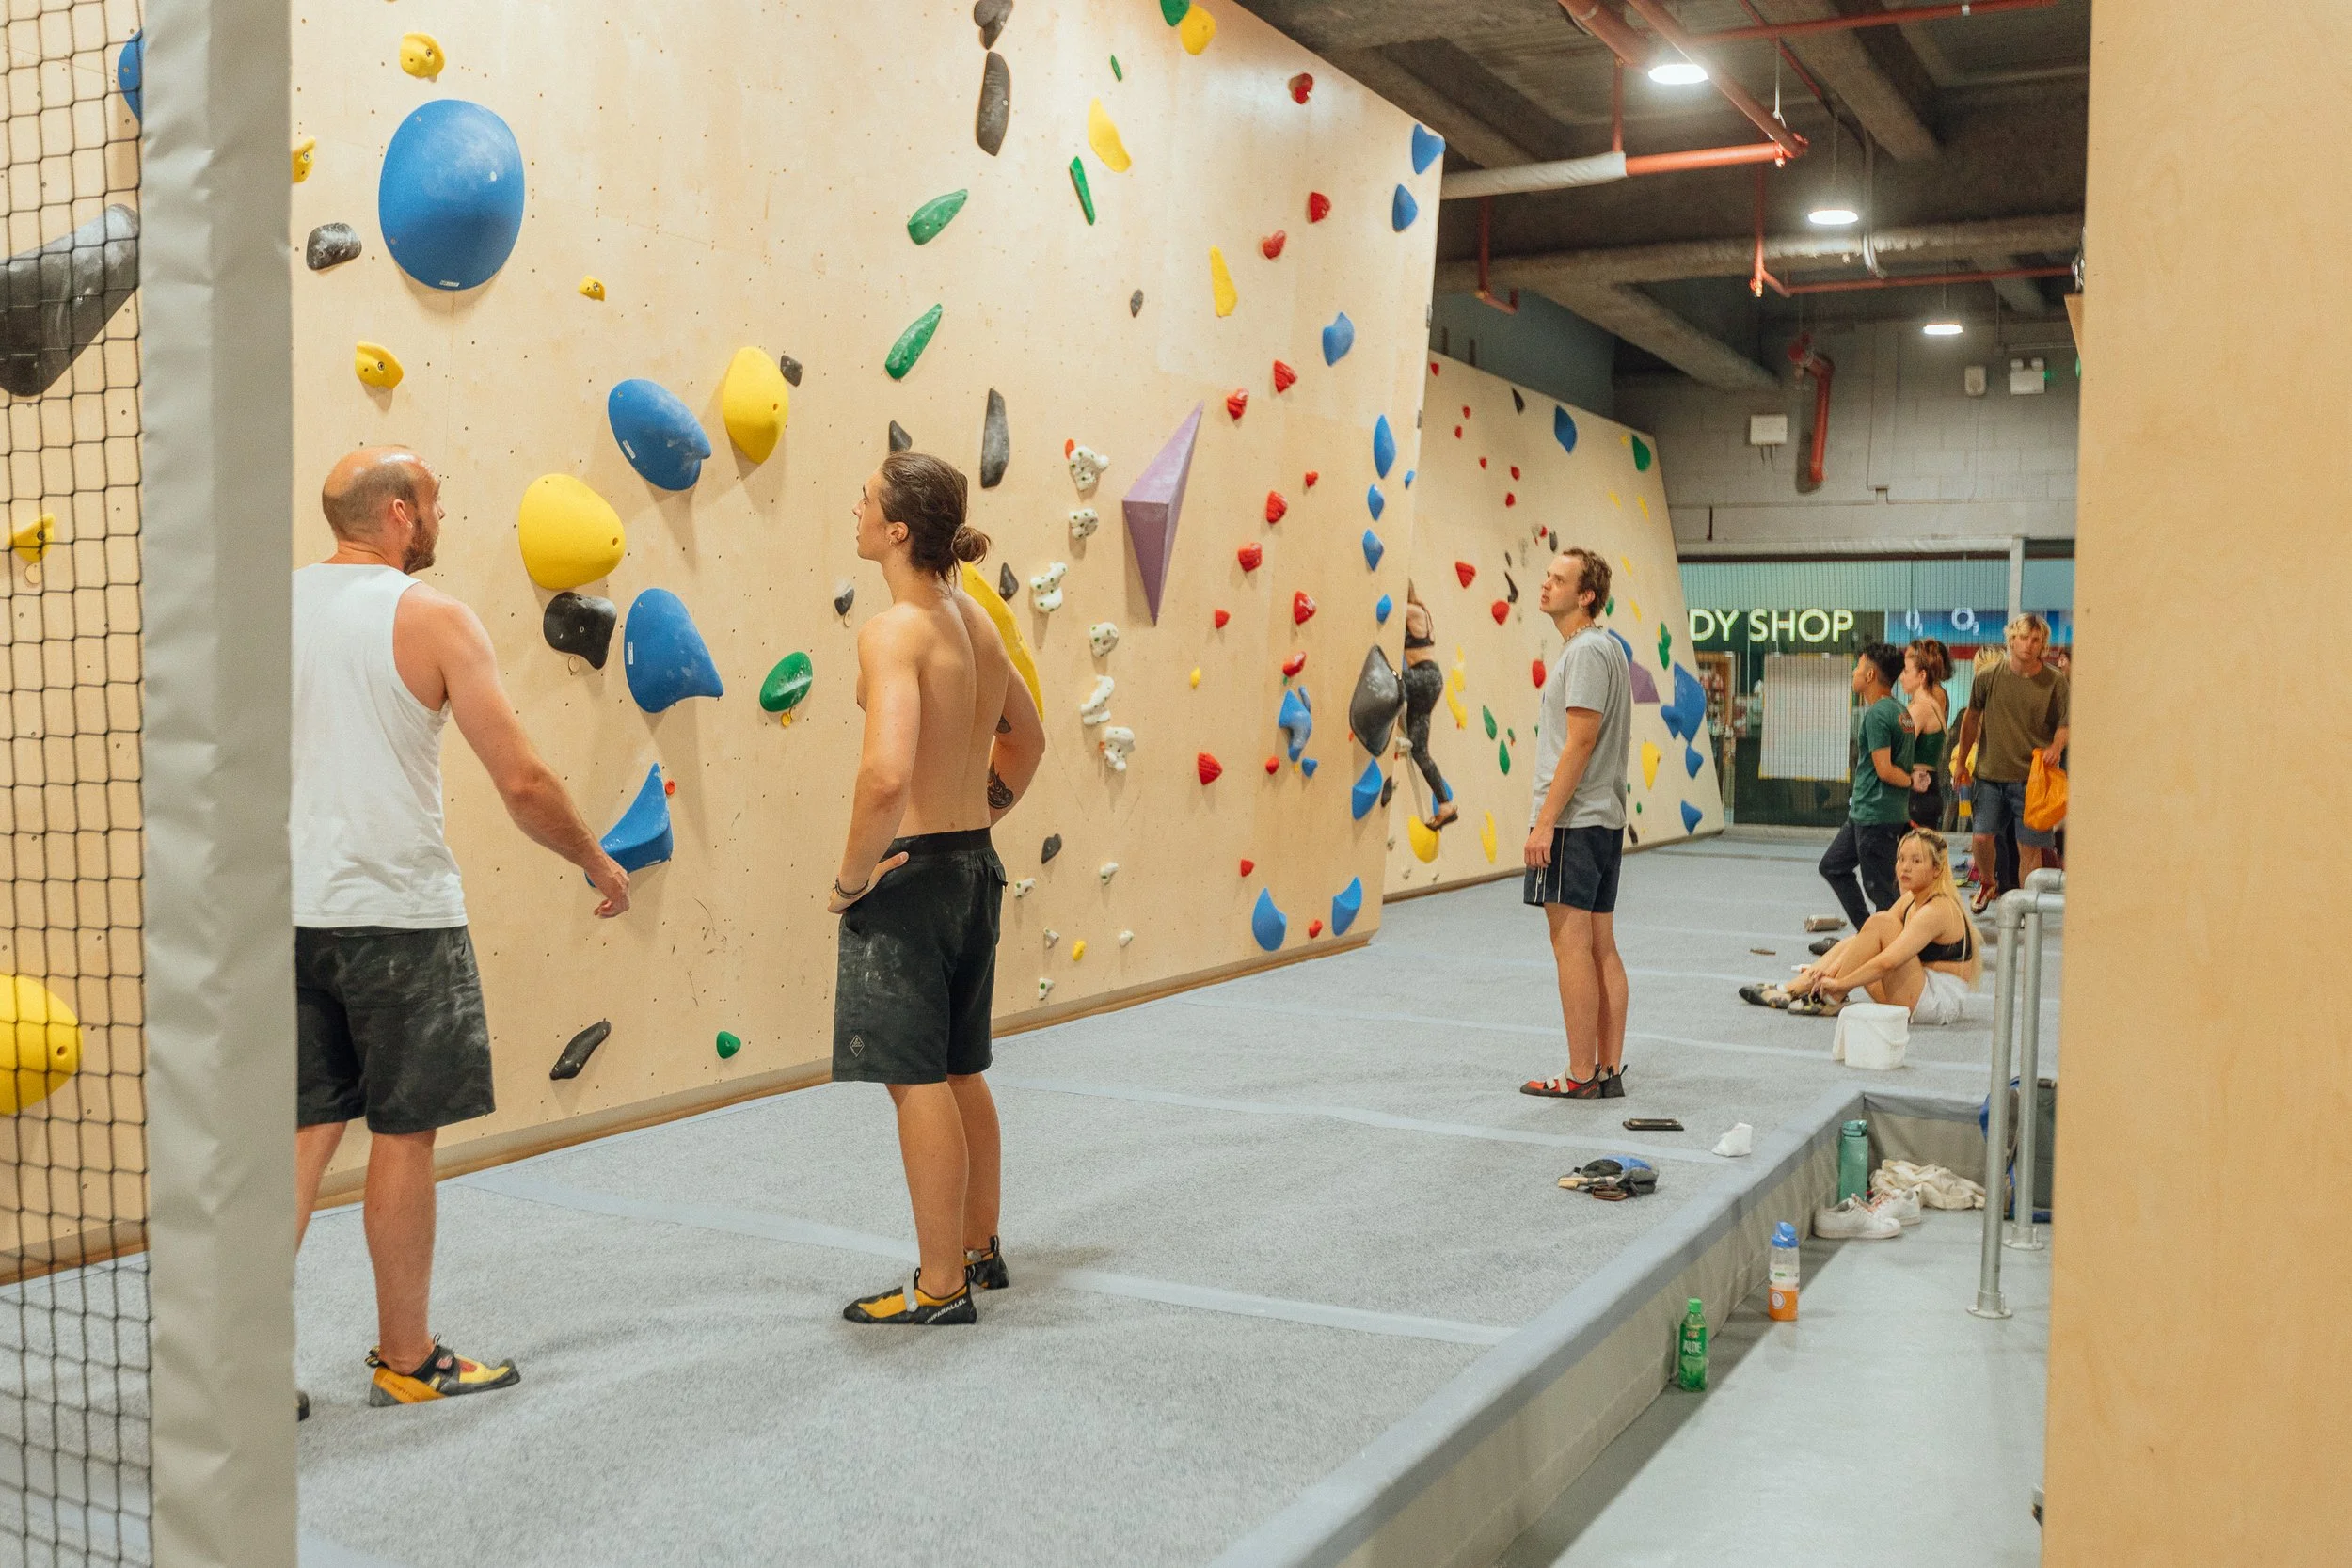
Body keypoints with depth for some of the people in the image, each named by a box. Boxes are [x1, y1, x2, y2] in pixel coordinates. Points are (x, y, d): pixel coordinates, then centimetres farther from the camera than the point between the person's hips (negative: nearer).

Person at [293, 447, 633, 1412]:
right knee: (403, 1134, 6)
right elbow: (522, 783, -11)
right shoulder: (433, 618, -9)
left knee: (308, 1129, 14)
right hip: (397, 911, -5)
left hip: (291, 910, 5)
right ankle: (406, 1359, 19)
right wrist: (597, 863, 4)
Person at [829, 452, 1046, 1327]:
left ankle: (941, 1287, 11)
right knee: (961, 1073, 19)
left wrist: (851, 876, -18)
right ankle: (980, 1251, 32)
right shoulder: (975, 621, 8)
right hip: (974, 867, 9)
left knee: (916, 1081, 1)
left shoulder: (894, 631, -18)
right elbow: (1026, 737, 23)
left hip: (910, 872, -9)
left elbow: (887, 774, -32)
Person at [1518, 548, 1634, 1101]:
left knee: (1572, 945, -7)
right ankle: (1609, 1071, 13)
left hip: (1573, 823, -10)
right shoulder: (1607, 648, 18)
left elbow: (1580, 743, -19)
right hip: (1605, 820, 10)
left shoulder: (1587, 651, -13)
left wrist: (1544, 821, -20)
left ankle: (1581, 1076, -3)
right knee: (1602, 948, 10)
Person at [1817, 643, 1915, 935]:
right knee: (1832, 865, 18)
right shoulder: (1899, 711, 11)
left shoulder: (1877, 714, -18)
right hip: (1864, 812, 10)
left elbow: (1884, 769, -21)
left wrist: (1912, 781, -7)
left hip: (1875, 815, -10)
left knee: (1879, 888, -2)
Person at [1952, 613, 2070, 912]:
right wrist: (1961, 762, 15)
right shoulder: (1988, 677, 0)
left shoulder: (2055, 682, -3)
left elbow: (2066, 723, 6)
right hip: (1991, 773, 1)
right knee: (1982, 837, 0)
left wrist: (2056, 747, -15)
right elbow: (1971, 719, 12)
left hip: (2031, 776, -1)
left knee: (2029, 847, 1)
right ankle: (1988, 883, 29)